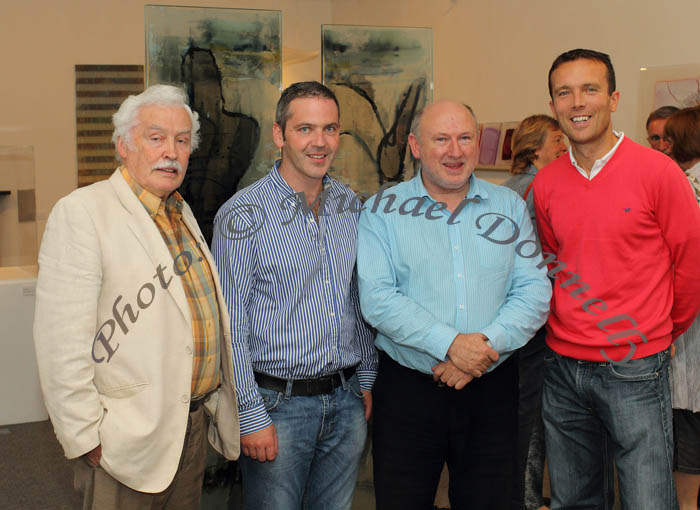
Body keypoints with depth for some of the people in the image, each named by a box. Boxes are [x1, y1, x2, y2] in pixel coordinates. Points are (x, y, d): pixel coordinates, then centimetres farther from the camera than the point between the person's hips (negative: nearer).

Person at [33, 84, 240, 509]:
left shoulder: (182, 212, 11)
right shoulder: (81, 213, -15)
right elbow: (62, 342, -19)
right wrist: (86, 438, -18)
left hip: (195, 424, 7)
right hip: (129, 439, -7)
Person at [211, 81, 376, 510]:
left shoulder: (350, 205, 6)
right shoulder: (244, 215, -11)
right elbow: (231, 326, -12)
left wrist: (366, 378, 13)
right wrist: (250, 416, -13)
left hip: (347, 400, 5)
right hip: (279, 405, -5)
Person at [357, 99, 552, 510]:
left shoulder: (509, 207, 7)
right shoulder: (383, 211, -1)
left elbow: (535, 290, 0)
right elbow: (377, 298, -12)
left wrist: (487, 344, -16)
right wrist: (449, 344, -20)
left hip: (493, 388, 2)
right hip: (408, 387, -2)